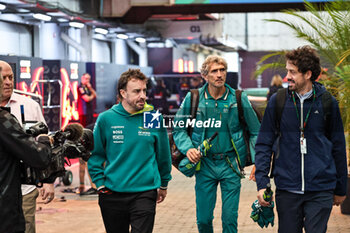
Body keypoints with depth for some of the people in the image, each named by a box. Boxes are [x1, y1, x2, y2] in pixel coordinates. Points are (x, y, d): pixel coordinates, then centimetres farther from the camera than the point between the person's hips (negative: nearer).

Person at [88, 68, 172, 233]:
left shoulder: (154, 118, -3)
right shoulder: (106, 119, -3)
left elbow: (163, 154, 8)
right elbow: (95, 155, 6)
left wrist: (163, 184, 16)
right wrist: (100, 183, 0)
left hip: (145, 193, -1)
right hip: (112, 195, 1)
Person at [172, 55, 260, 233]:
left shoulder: (239, 98, -3)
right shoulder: (192, 99, -2)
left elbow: (255, 132, 5)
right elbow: (178, 129, 8)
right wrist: (188, 148, -11)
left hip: (231, 166, 0)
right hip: (205, 165, 0)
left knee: (230, 218, 2)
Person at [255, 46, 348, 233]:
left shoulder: (327, 103, 2)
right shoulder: (277, 101, 1)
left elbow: (338, 147, 10)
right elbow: (263, 145, 4)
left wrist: (340, 189, 13)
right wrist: (262, 183, -6)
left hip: (320, 191, -1)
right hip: (287, 189, 1)